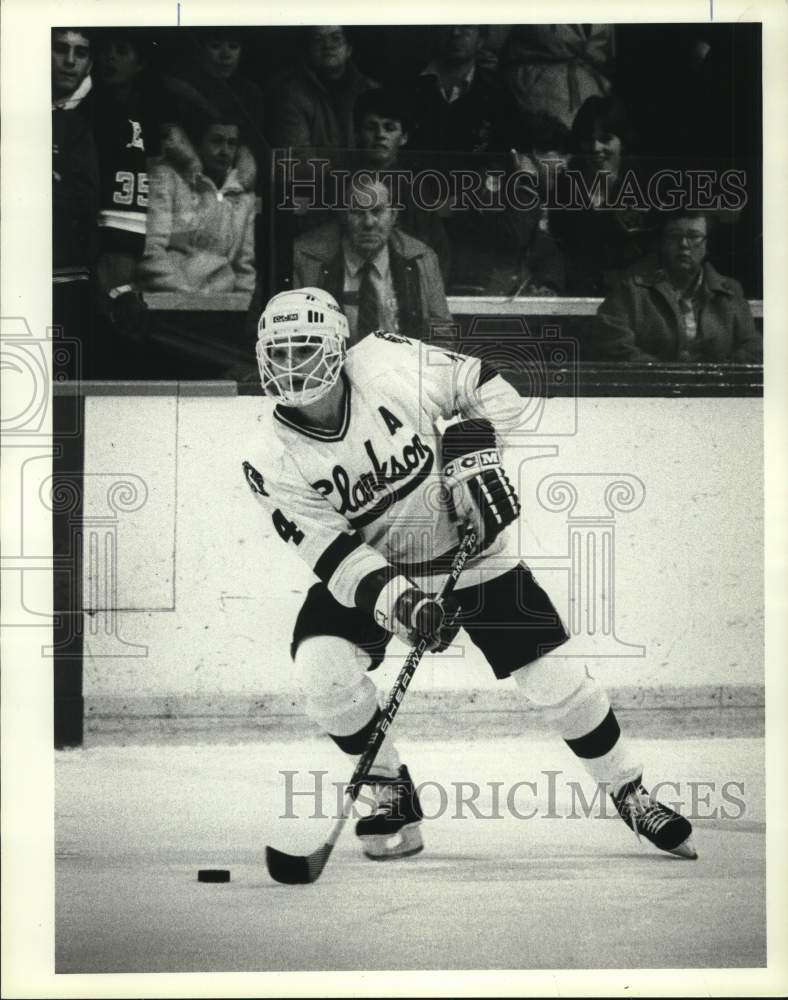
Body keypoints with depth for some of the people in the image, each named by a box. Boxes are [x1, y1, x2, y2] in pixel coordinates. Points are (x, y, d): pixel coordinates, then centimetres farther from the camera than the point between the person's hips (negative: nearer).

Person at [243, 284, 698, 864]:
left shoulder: (388, 362, -22)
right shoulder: (276, 465, -18)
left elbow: (492, 391, -9)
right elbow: (338, 556, -21)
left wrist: (474, 454, -21)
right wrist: (396, 602, -36)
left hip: (471, 546, -1)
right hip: (370, 570, 1)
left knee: (555, 676, -4)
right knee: (322, 666, -22)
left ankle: (632, 796, 19)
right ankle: (393, 795, 1)